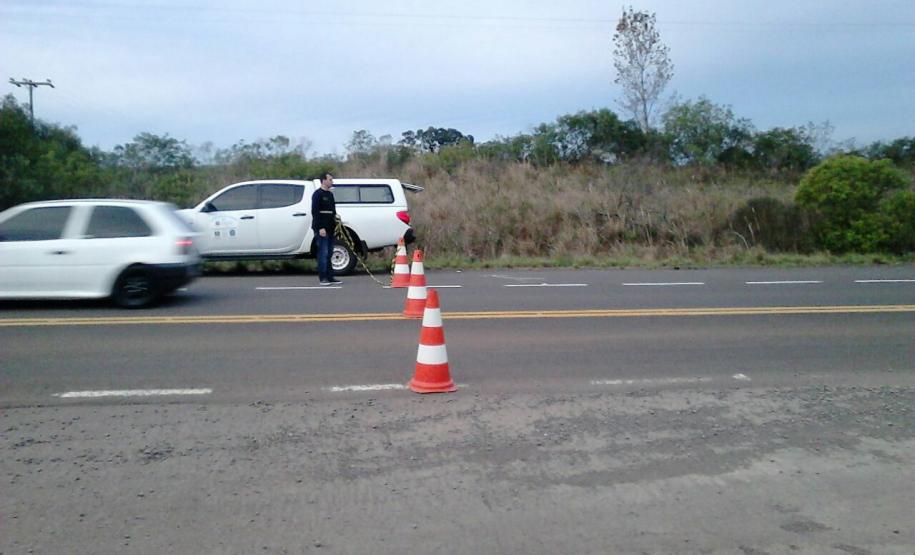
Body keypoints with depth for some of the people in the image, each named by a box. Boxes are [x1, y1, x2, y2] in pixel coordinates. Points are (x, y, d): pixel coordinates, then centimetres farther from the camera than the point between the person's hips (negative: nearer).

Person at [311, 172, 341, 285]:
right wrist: (320, 228, -20)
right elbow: (315, 212, -14)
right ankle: (323, 277, -4)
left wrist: (336, 223, 13)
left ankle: (330, 276, 13)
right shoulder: (317, 194, -8)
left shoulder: (330, 194, 17)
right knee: (323, 253, -8)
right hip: (321, 229, -8)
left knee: (329, 253, 9)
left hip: (330, 229, 8)